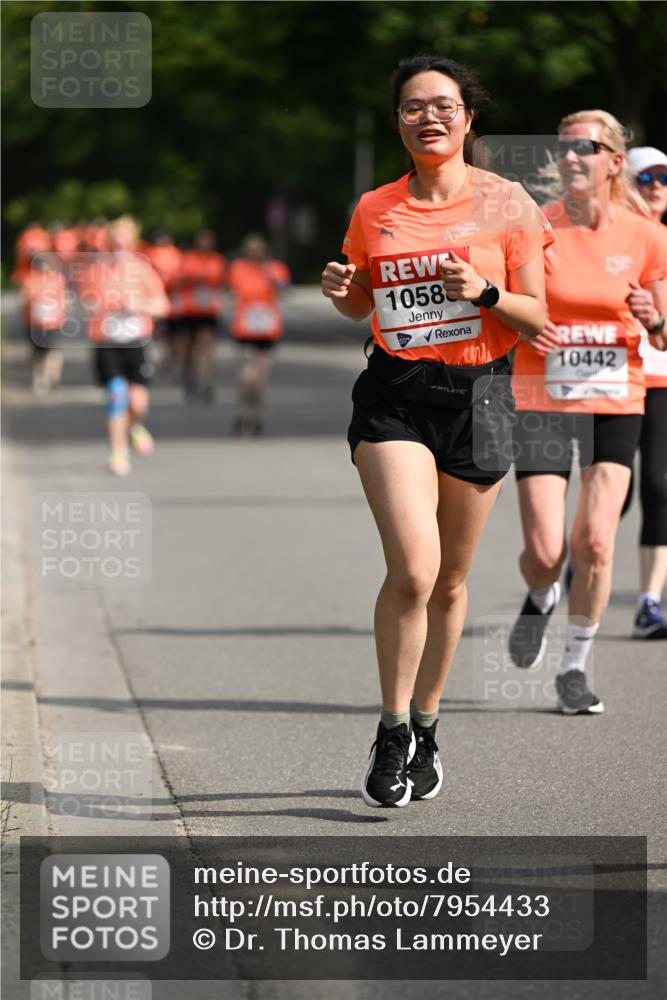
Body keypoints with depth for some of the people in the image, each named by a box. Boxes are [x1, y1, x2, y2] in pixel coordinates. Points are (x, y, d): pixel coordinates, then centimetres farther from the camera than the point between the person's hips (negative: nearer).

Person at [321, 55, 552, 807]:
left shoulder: (506, 205, -1)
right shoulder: (375, 210, 5)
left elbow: (536, 317, 0)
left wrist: (485, 291, -19)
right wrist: (341, 289, -2)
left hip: (476, 395, 0)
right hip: (394, 395, 0)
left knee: (449, 582, 9)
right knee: (412, 569, -17)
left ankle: (425, 730, 28)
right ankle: (391, 735, -3)